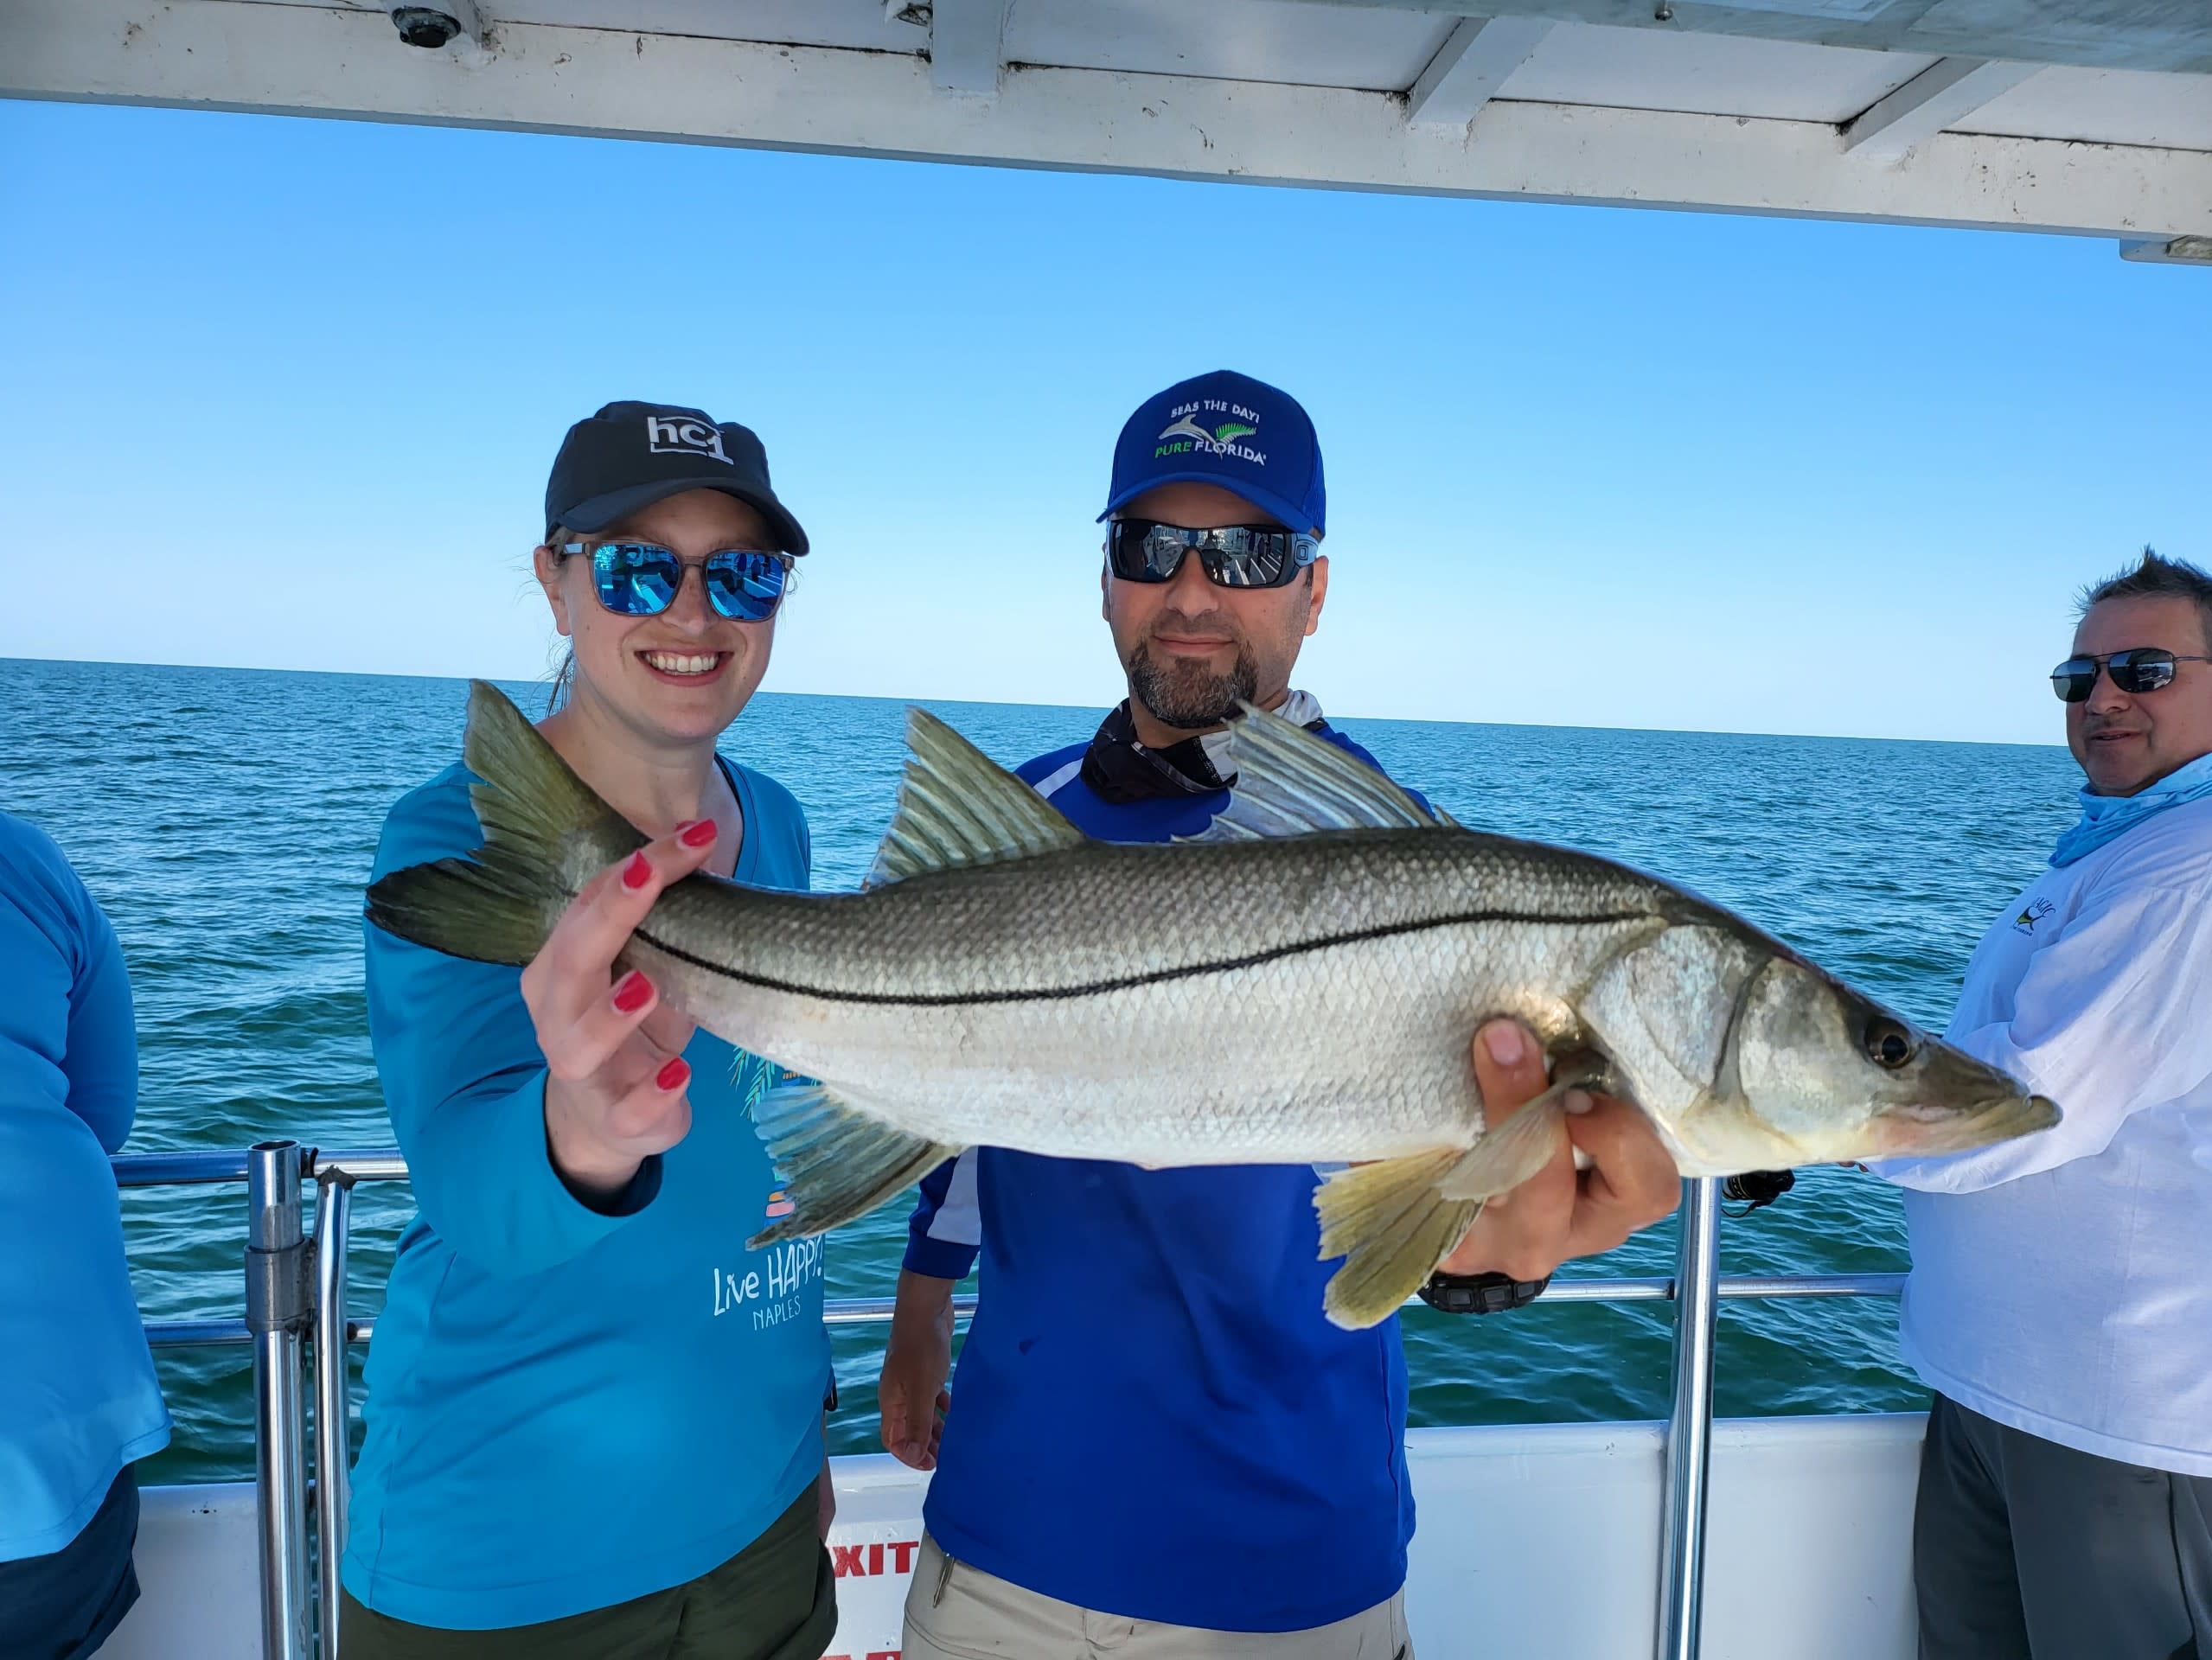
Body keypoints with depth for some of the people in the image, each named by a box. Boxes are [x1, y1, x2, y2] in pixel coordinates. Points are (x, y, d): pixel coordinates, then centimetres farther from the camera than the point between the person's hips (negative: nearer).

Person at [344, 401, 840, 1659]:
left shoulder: (775, 825, -1)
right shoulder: (457, 836, -18)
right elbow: (469, 1180, -32)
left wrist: (805, 1417, 11)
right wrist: (579, 1134, -54)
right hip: (507, 1555, -5)